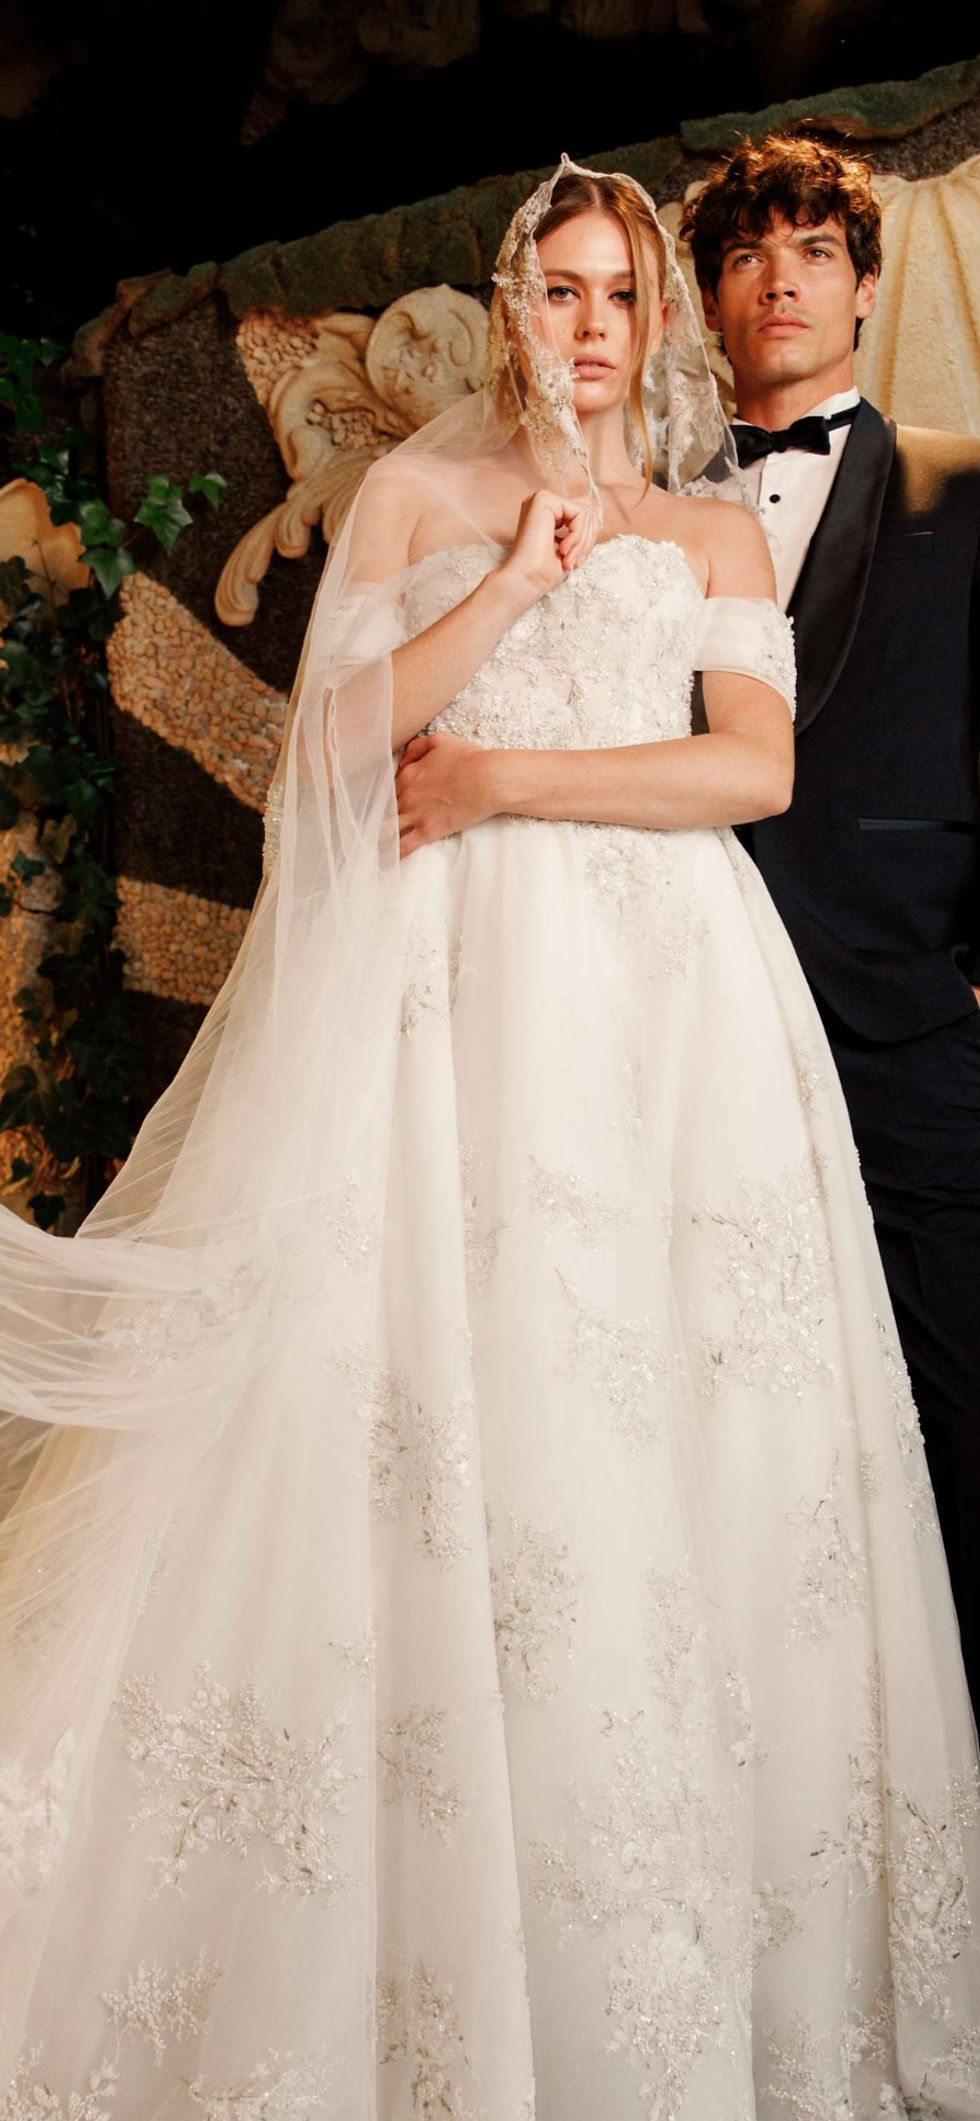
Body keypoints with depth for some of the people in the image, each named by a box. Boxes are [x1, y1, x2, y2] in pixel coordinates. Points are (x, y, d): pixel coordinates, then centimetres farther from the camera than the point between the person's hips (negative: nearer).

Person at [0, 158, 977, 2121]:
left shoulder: (717, 528, 18)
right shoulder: (420, 492, 16)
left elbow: (757, 766, 2)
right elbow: (344, 739, 3)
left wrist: (499, 778, -4)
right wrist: (518, 577, -5)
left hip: (668, 994, 1)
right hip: (461, 982, -1)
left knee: (664, 1431, -2)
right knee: (439, 1412, -8)